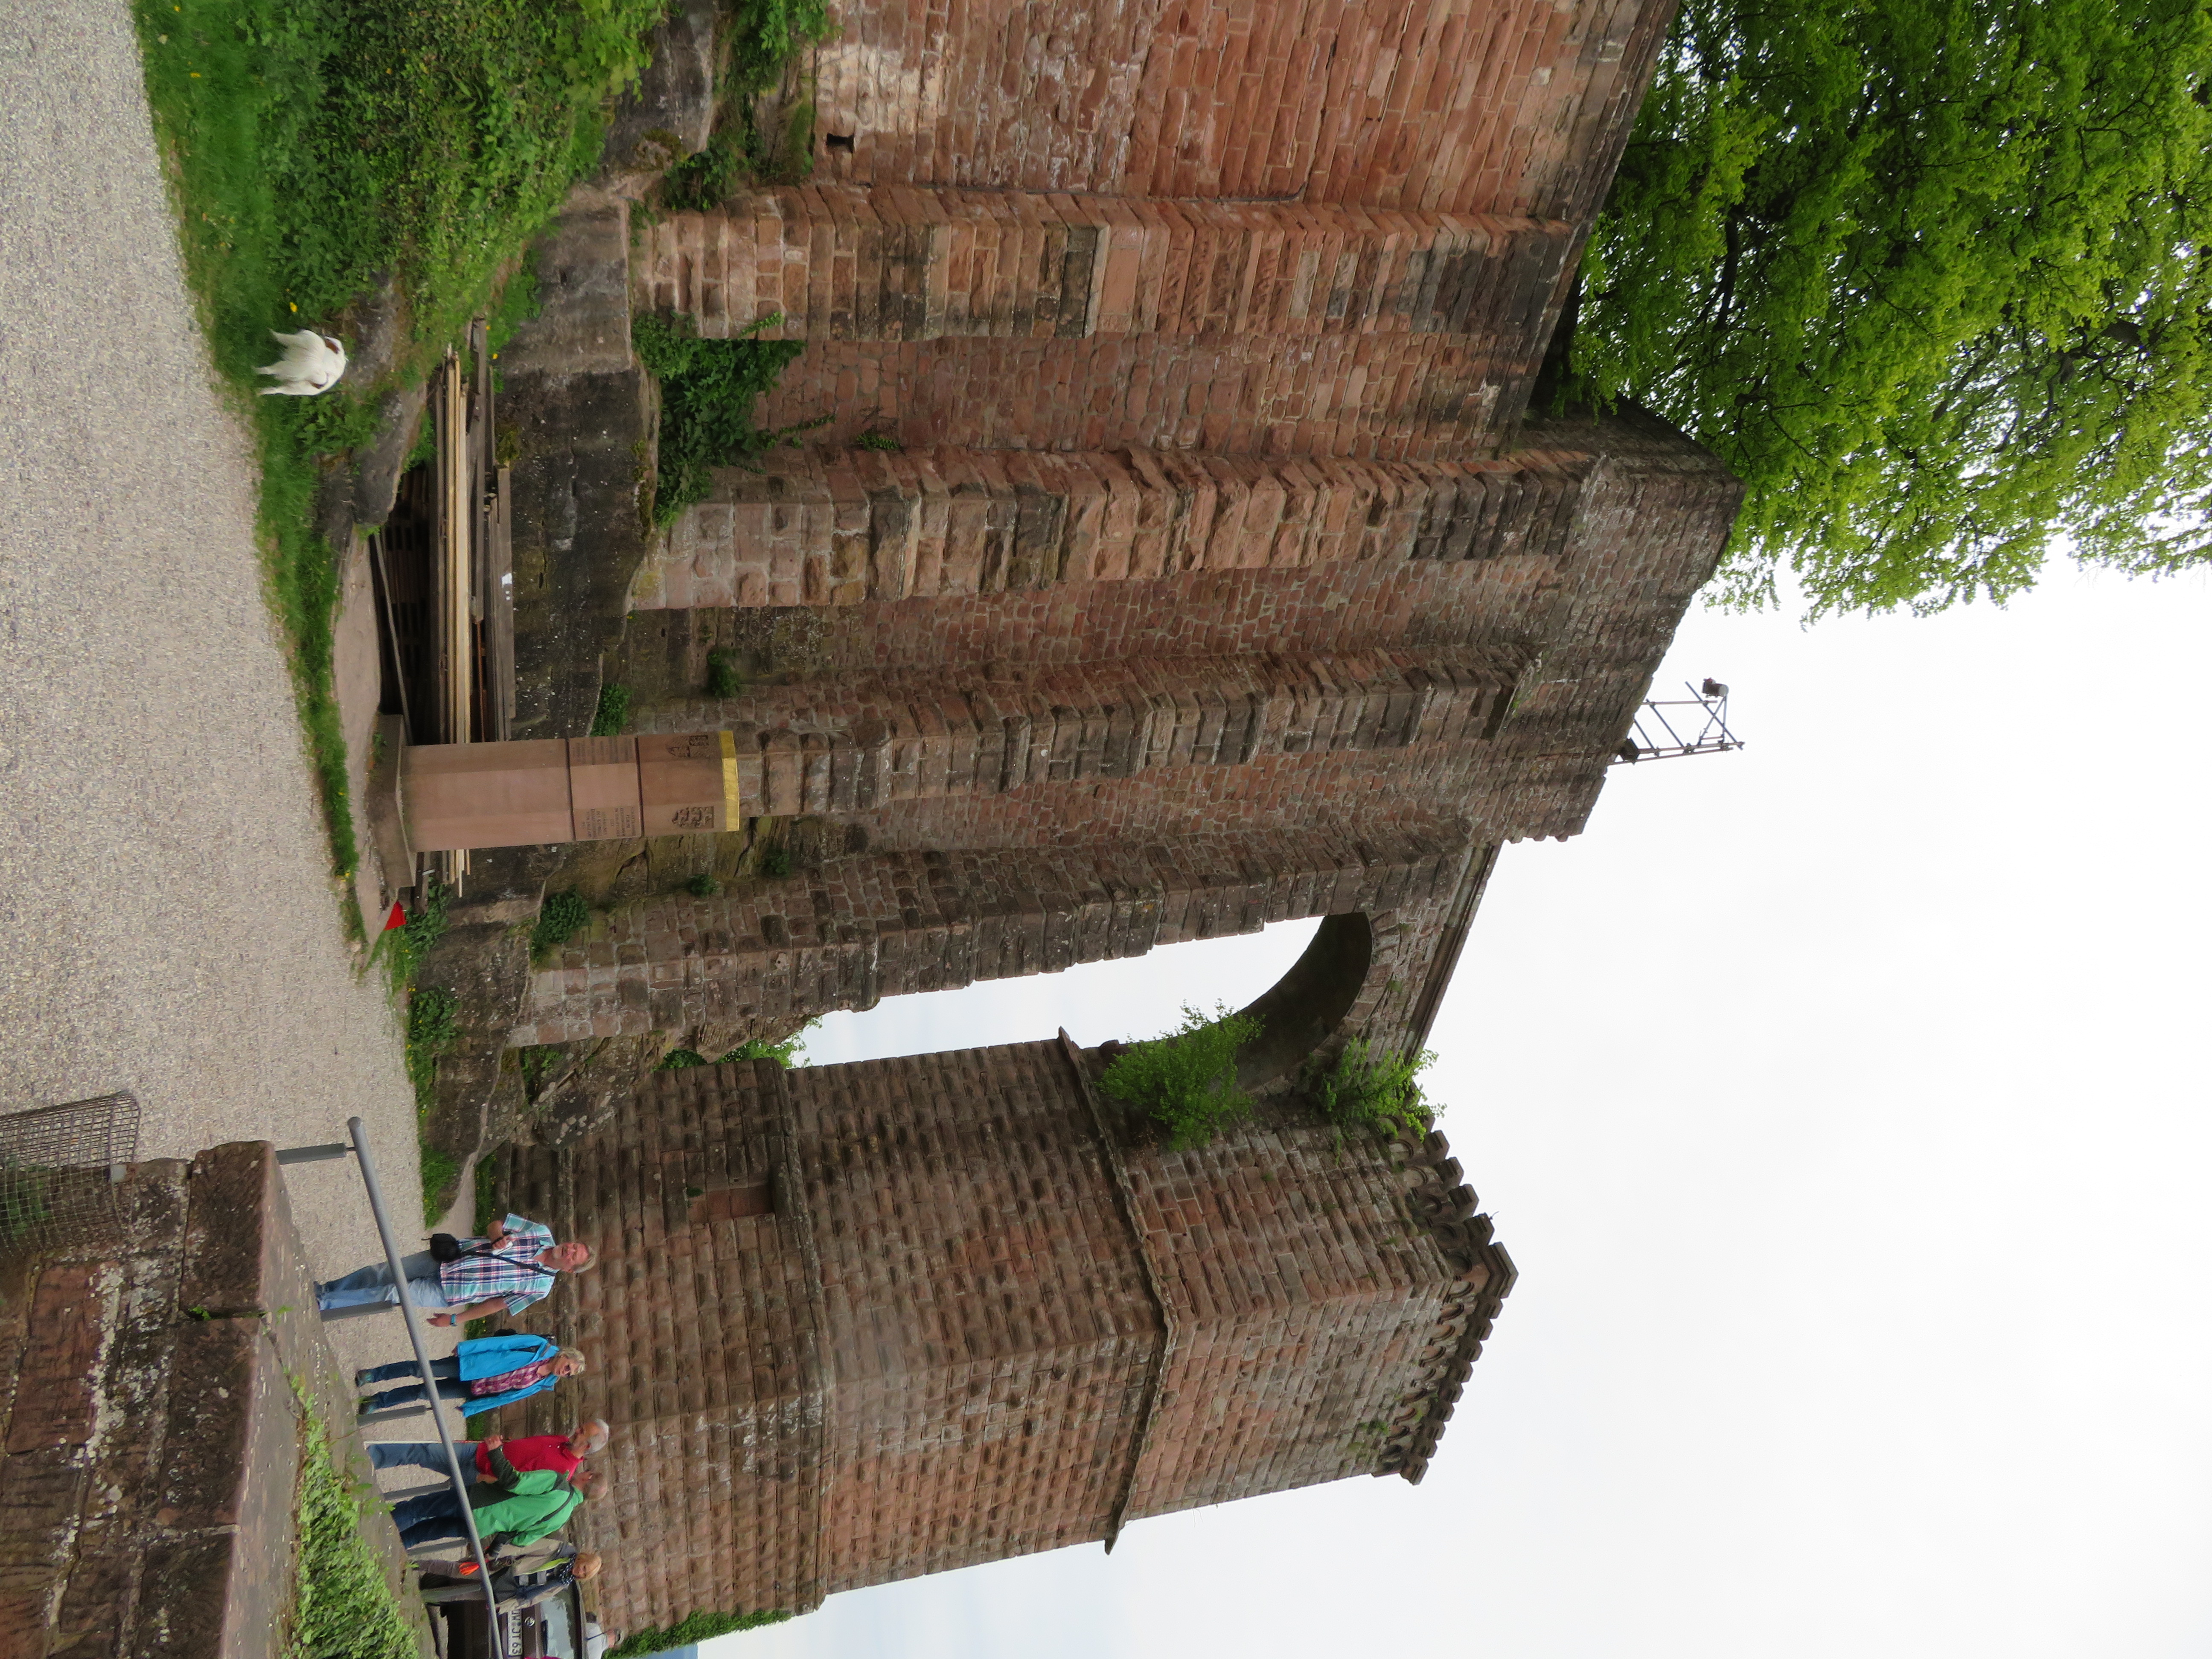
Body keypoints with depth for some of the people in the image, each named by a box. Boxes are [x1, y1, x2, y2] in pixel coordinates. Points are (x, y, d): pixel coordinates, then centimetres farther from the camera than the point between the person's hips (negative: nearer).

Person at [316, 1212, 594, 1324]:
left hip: (445, 1293, -3)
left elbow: (498, 1304, -4)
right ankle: (325, 1289, 24)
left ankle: (322, 1304, 4)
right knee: (379, 1273, 2)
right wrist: (499, 1239, -21)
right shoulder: (541, 1234, -6)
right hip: (448, 1257, 3)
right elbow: (496, 1224, 2)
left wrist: (456, 1319, -1)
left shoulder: (540, 1286, -11)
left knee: (389, 1295, -10)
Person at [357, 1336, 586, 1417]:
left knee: (421, 1392, 1)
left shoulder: (542, 1385, -2)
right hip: (468, 1367, -2)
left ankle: (378, 1401, 17)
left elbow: (506, 1397, 2)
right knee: (420, 1370, -12)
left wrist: (470, 1409, 2)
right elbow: (504, 1342, -10)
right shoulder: (541, 1347, -12)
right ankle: (373, 1375, 6)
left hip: (472, 1392, 2)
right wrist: (465, 1347, -13)